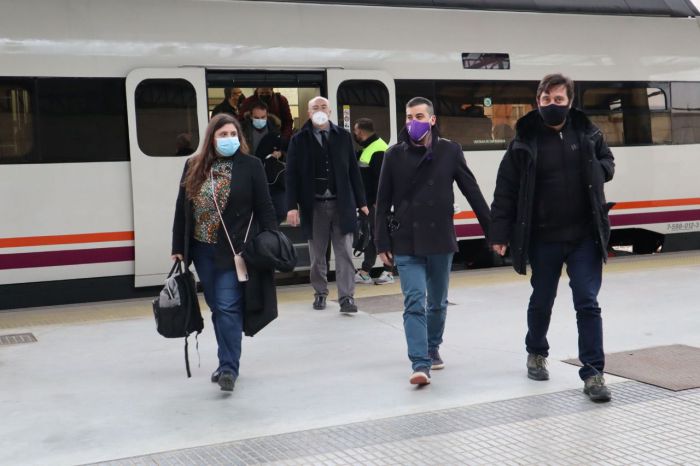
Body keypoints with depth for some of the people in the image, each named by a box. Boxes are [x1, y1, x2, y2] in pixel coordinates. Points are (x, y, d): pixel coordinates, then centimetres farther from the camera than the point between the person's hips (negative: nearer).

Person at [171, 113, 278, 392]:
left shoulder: (251, 166, -3)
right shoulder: (193, 167, 6)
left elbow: (264, 208, -3)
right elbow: (181, 210, 9)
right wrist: (178, 248, 7)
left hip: (233, 251, -4)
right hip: (202, 250, 4)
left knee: (228, 308, -10)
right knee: (217, 308, 13)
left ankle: (229, 368, -5)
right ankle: (228, 362, 25)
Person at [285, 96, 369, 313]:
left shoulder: (343, 137, 6)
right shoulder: (299, 140, 2)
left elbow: (353, 171, 7)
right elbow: (291, 174, 0)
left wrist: (361, 201, 4)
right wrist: (292, 206, -8)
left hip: (342, 204, 0)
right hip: (314, 205, 0)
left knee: (344, 253, -1)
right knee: (317, 254, 10)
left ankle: (346, 297, 1)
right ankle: (320, 293, 24)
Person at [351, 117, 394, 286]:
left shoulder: (378, 150, -17)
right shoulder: (366, 148, 15)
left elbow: (382, 178, -22)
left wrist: (378, 201, -23)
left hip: (376, 202, -10)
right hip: (368, 201, 10)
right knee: (368, 234, 12)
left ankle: (388, 272, 3)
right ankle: (365, 271, 18)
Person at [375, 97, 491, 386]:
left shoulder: (449, 151, -1)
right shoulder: (395, 155, 0)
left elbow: (472, 192, 2)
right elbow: (383, 202, 3)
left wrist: (491, 230, 1)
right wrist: (382, 243, 0)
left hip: (440, 240, 1)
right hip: (406, 243, -1)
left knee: (438, 302, 14)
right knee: (414, 303, -10)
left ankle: (433, 349, 36)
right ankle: (420, 364, -11)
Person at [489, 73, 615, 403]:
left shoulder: (587, 133, 2)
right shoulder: (525, 141, -5)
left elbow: (607, 161, 19)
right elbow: (506, 190, -6)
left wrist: (597, 170, -5)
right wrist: (499, 233, -11)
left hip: (585, 236, 1)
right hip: (543, 239, -1)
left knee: (588, 303, -3)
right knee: (542, 301, 16)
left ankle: (593, 373, 2)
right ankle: (536, 353, 41)